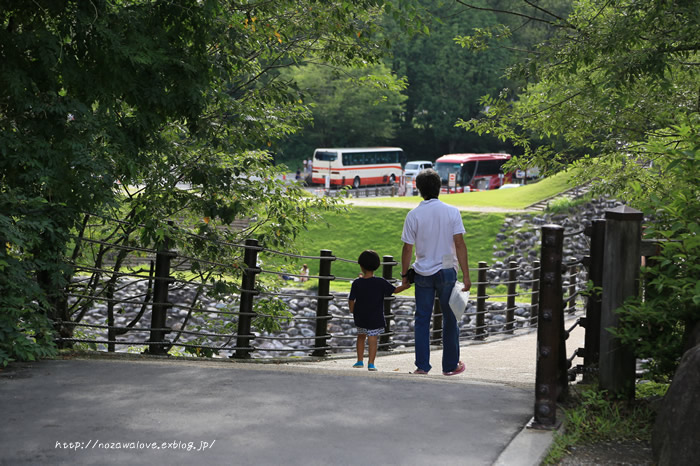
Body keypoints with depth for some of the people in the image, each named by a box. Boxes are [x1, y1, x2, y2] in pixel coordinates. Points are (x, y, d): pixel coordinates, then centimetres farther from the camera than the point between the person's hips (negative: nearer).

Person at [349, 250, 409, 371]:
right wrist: (407, 285, 8)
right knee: (373, 339, -2)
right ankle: (371, 363, -10)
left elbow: (351, 300, -4)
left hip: (360, 317, 2)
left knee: (361, 336, 21)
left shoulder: (357, 283, -7)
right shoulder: (380, 282, -10)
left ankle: (360, 361, 24)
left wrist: (352, 311, 15)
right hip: (375, 318, -2)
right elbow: (395, 290, -5)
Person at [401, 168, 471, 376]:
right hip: (446, 271, 0)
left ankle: (422, 365, 6)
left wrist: (404, 274, 10)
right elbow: (459, 244, -9)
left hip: (423, 273, 0)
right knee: (450, 319, 11)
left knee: (422, 319, 8)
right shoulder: (452, 212, -6)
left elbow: (407, 248, -3)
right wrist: (466, 275, -6)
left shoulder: (413, 215, -5)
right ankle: (450, 365, 18)